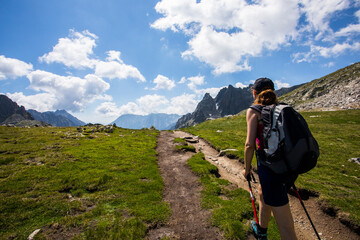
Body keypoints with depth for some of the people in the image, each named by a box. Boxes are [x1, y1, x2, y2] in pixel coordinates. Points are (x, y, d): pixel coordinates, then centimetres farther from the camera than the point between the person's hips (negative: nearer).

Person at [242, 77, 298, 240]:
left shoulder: (254, 110, -7)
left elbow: (250, 144, -15)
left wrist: (247, 168, 0)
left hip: (270, 168, -7)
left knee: (285, 225, 5)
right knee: (263, 193, 32)